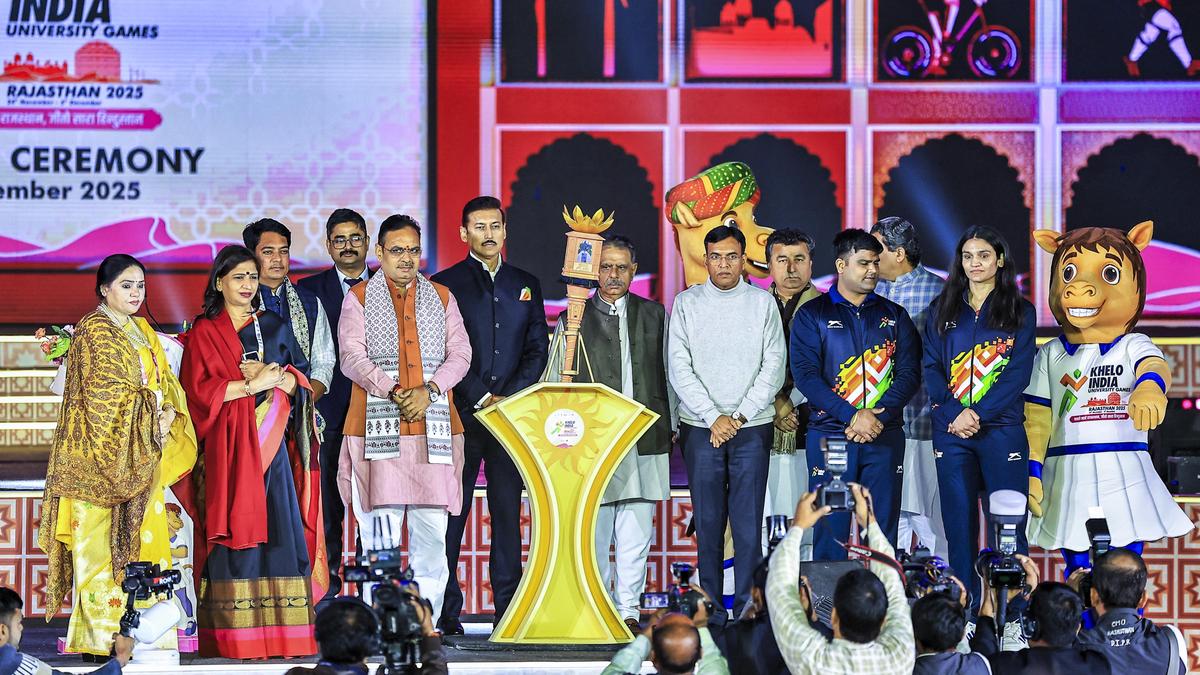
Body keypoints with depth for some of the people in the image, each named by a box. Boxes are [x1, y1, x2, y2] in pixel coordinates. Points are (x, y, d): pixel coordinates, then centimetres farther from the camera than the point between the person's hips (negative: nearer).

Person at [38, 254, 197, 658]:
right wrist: (150, 421, -14)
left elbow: (165, 381, 16)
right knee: (103, 544, -8)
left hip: (144, 454, 8)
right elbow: (105, 395, -13)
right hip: (106, 451, -8)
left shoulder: (141, 330, 19)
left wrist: (169, 413, -4)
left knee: (145, 539, 5)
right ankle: (102, 636, -8)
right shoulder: (94, 331, -6)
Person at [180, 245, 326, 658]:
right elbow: (197, 390, -5)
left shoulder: (274, 327, 17)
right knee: (235, 533, -8)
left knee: (280, 530, -4)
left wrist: (278, 378, -8)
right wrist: (250, 384, -11)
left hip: (273, 444, 3)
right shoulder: (204, 333, 7)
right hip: (228, 449, -3)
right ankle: (235, 636, -8)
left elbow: (302, 376, 12)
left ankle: (282, 633, -4)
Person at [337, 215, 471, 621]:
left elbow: (460, 354, 8)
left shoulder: (441, 298, 17)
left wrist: (429, 390, -9)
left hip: (433, 429, 2)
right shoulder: (359, 299, 10)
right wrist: (393, 391, -15)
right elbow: (352, 358, -2)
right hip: (379, 429, -2)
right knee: (380, 532, -5)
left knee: (431, 528, -1)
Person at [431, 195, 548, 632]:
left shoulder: (526, 285, 16)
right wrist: (482, 398, -11)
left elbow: (537, 349, 10)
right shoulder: (445, 285, 4)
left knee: (508, 511, 3)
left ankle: (509, 609, 5)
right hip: (461, 413, -3)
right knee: (451, 512, -4)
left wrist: (508, 396, -4)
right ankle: (445, 613, -2)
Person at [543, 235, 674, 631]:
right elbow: (557, 383, 9)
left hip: (645, 439, 1)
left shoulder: (654, 314, 14)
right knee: (594, 532, -2)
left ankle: (628, 610, 6)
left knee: (636, 532, 0)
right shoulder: (573, 319, 9)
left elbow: (667, 375, 16)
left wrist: (671, 427, 11)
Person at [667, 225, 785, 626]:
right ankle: (710, 613, 6)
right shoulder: (687, 303, 6)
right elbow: (679, 368, 0)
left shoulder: (762, 302, 6)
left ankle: (747, 610, -3)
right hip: (700, 427, 0)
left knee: (749, 524, -5)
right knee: (707, 522, 1)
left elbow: (774, 367, 2)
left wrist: (739, 416, -7)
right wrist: (713, 417, -8)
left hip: (752, 427, 0)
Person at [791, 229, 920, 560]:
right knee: (830, 531, -3)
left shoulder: (894, 315, 13)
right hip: (830, 433, -2)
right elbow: (805, 374, -6)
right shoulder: (811, 315, 4)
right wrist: (851, 416, -16)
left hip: (885, 436, 2)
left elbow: (910, 372, 4)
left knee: (883, 533, 3)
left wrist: (878, 415, -12)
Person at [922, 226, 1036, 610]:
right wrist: (953, 413, -11)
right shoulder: (942, 312, 12)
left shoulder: (1020, 312, 5)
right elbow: (931, 369, 5)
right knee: (959, 524, 4)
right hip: (951, 431, 2)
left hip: (1002, 430, -2)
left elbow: (1019, 373, -4)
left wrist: (978, 413, -15)